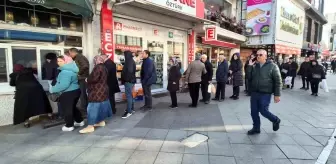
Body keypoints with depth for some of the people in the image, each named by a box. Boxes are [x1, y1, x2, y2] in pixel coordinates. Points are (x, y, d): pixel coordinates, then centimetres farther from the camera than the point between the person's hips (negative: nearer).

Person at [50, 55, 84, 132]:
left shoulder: (65, 72, -22)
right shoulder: (71, 69, 12)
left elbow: (64, 85, -28)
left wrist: (53, 89, -16)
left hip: (68, 93, -10)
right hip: (76, 90, 10)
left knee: (67, 109, 4)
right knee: (73, 107, 23)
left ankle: (69, 126, 15)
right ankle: (80, 121, 32)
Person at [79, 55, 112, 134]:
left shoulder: (98, 67, -16)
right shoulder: (104, 67, 13)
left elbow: (94, 78, -24)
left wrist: (87, 80, -5)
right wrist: (89, 79, 11)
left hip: (97, 91, -10)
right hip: (103, 90, 10)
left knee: (93, 107, -8)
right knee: (102, 105, 17)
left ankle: (90, 126, -6)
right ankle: (102, 121, 27)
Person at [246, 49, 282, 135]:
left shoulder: (272, 66, -4)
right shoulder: (254, 66, 8)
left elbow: (277, 81, -6)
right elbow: (249, 78, 3)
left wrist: (277, 94, -10)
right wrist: (249, 66, -7)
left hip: (265, 94, -5)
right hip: (254, 93, 5)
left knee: (263, 111, -3)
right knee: (254, 112, 7)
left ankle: (276, 120, 27)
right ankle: (256, 128, 24)